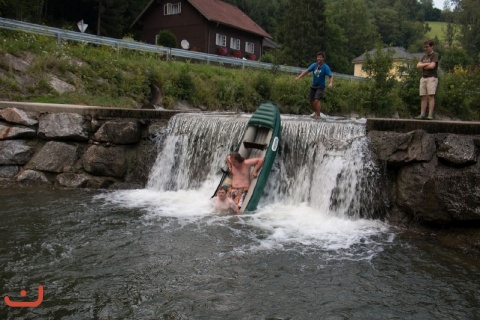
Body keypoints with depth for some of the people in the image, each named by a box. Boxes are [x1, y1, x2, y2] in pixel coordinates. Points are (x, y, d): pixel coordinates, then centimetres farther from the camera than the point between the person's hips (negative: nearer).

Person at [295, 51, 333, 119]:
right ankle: (315, 112, 38)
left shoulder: (325, 67, -16)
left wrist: (331, 83, -42)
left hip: (320, 86, -5)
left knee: (317, 100, -19)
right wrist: (299, 77, -23)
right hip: (313, 86, 5)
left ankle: (318, 115, -6)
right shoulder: (314, 65, -5)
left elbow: (331, 76, -23)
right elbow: (306, 71, -10)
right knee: (311, 101, 12)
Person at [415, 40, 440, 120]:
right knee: (423, 97, 0)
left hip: (432, 77, -6)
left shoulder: (435, 55, 0)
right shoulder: (424, 56, 21)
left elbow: (432, 66, -13)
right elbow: (418, 66, 9)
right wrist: (426, 64, -6)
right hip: (423, 77, 6)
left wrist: (423, 67, 3)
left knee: (431, 96, -14)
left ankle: (430, 115, -19)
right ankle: (422, 114, -2)